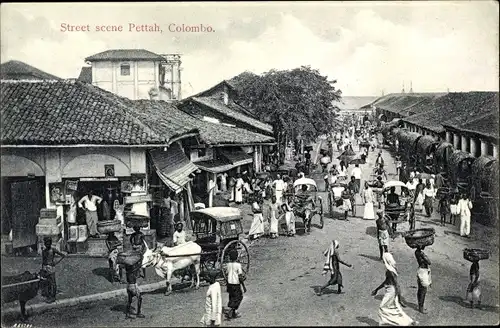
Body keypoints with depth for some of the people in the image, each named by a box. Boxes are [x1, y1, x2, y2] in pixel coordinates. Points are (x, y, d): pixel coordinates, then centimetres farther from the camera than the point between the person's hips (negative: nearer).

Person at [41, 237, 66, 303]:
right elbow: (43, 261, 14)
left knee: (52, 282, -3)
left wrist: (57, 262, -7)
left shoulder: (53, 250, -4)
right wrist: (42, 271, 10)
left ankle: (52, 297, 1)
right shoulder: (43, 251, 10)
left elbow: (63, 255, -4)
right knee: (47, 283, 8)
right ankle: (48, 296, 15)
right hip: (45, 268, 5)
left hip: (51, 268, -5)